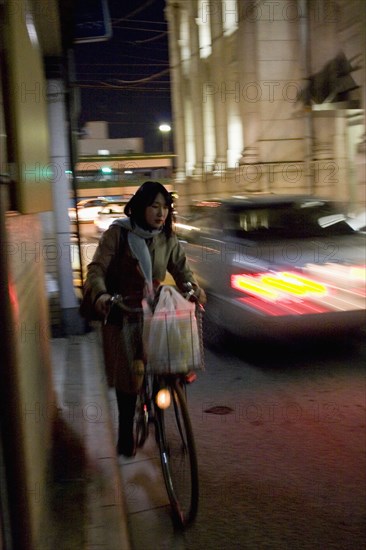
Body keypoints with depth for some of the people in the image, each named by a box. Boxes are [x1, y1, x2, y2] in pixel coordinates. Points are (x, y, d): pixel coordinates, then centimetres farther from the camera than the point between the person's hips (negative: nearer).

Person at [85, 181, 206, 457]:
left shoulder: (167, 238, 3)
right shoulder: (118, 233, -10)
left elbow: (181, 267, 4)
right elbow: (97, 268, -14)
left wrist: (194, 287, -18)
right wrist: (100, 294, -34)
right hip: (122, 313, -3)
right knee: (127, 375, -1)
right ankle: (126, 435, 15)